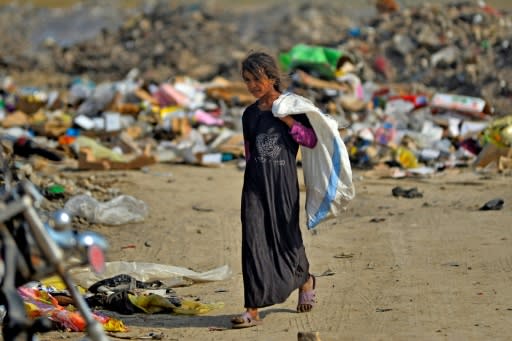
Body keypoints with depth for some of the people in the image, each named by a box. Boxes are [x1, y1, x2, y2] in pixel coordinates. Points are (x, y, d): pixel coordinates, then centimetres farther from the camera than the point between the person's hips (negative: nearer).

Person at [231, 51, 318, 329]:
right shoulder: (250, 114, 10)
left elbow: (311, 139, -9)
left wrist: (284, 117, -15)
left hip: (284, 185, -3)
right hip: (255, 185, 3)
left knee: (287, 238, 7)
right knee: (254, 241, -7)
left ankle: (305, 281, 40)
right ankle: (253, 309, -9)